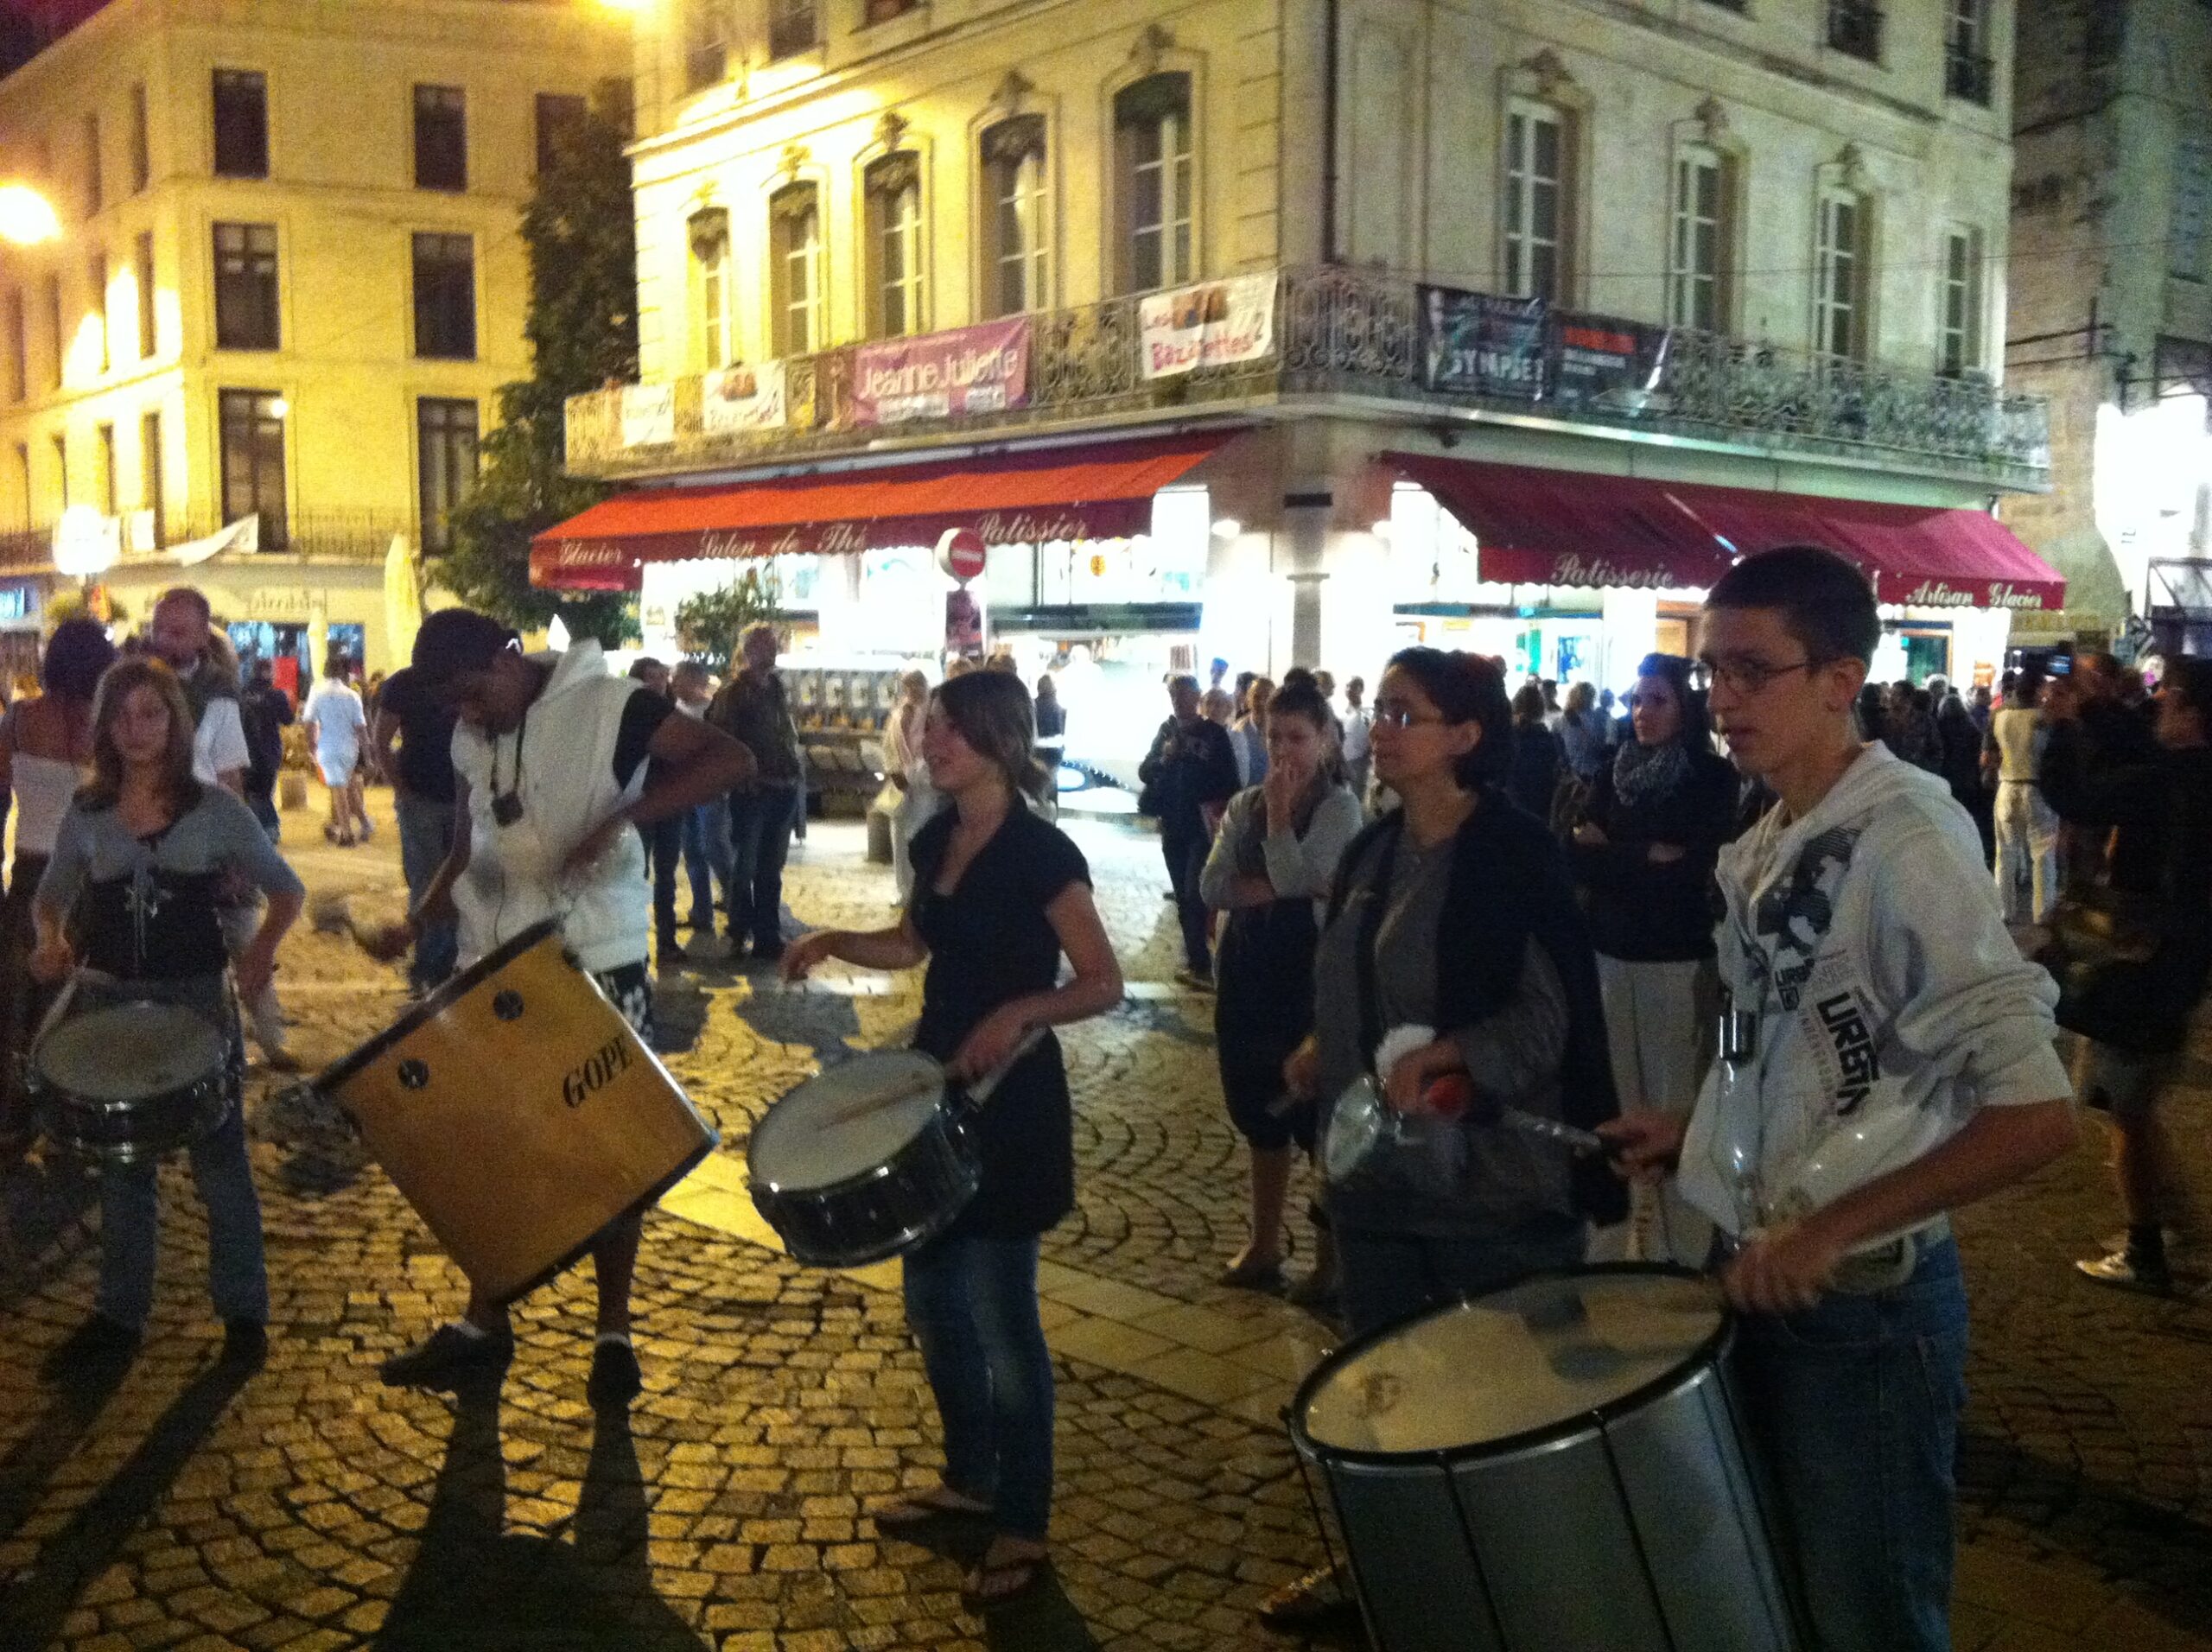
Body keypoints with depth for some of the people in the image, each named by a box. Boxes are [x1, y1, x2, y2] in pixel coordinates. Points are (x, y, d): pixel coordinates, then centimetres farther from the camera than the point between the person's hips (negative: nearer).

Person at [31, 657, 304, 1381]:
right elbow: (52, 896, 13)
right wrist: (51, 942, -9)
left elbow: (285, 889, 0)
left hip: (200, 1000, -3)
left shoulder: (214, 808, -6)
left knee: (220, 1163, 5)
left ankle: (244, 1313, 17)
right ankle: (118, 1316, 25)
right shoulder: (87, 814, 2)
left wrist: (261, 946, -19)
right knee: (121, 1167, 13)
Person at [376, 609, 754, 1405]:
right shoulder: (470, 738, 8)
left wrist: (622, 816, -29)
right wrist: (419, 919, -3)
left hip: (597, 966, -5)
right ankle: (483, 1323, 25)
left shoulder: (607, 703, -12)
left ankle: (614, 1332, 19)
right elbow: (466, 854, 16)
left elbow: (732, 758, -19)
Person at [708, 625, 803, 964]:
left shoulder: (778, 688, 13)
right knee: (744, 867, 4)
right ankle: (739, 936, 13)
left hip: (782, 788, 6)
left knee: (771, 869, 12)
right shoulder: (734, 691, -7)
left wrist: (795, 778, 10)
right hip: (750, 791, -6)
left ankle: (768, 937, 18)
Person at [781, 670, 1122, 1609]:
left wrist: (1018, 1011, -33)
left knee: (999, 1316, 1)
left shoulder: (1040, 851, -17)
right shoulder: (936, 838, 5)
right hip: (936, 1080, 8)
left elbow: (1103, 984, -17)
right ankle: (968, 1479, 36)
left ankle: (1023, 1525, 17)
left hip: (1009, 1095, -8)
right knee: (932, 1300, 17)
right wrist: (835, 942, 3)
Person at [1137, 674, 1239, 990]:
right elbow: (1145, 772, 4)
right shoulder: (1166, 731, 8)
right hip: (1172, 826, 5)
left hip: (1203, 826, -5)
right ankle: (1197, 960, 18)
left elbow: (1230, 780, -4)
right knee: (1183, 896, 10)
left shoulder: (1215, 734, -4)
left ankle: (1199, 964, -14)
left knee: (1195, 893, -14)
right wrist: (1164, 758, -14)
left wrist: (1219, 809, -15)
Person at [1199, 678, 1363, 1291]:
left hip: (1309, 976, -5)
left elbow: (1291, 879, -19)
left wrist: (1279, 812, -16)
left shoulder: (1339, 808, -8)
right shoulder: (1244, 805, 7)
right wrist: (1270, 889, -16)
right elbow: (1211, 887, -3)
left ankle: (1331, 1256, 14)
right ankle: (1263, 1245, 29)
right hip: (1246, 972, 6)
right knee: (1261, 1116, 15)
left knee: (1319, 1119, 1)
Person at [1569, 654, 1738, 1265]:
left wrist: (1610, 854, -6)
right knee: (1615, 1104, 9)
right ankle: (1610, 1249, 19)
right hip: (1609, 957, 4)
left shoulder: (1711, 776, -4)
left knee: (1677, 1105, 1)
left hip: (1677, 962, -4)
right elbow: (1574, 854, 0)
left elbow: (1685, 870, -13)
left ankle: (1685, 1259, 11)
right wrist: (1646, 859, -12)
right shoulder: (1614, 771, 8)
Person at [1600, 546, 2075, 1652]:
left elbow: (2037, 1115, -27)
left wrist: (1831, 1230, -26)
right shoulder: (1763, 847, 4)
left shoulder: (1906, 843, -21)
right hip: (1762, 1278, 8)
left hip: (1867, 1303, -8)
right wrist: (1691, 1134, 7)